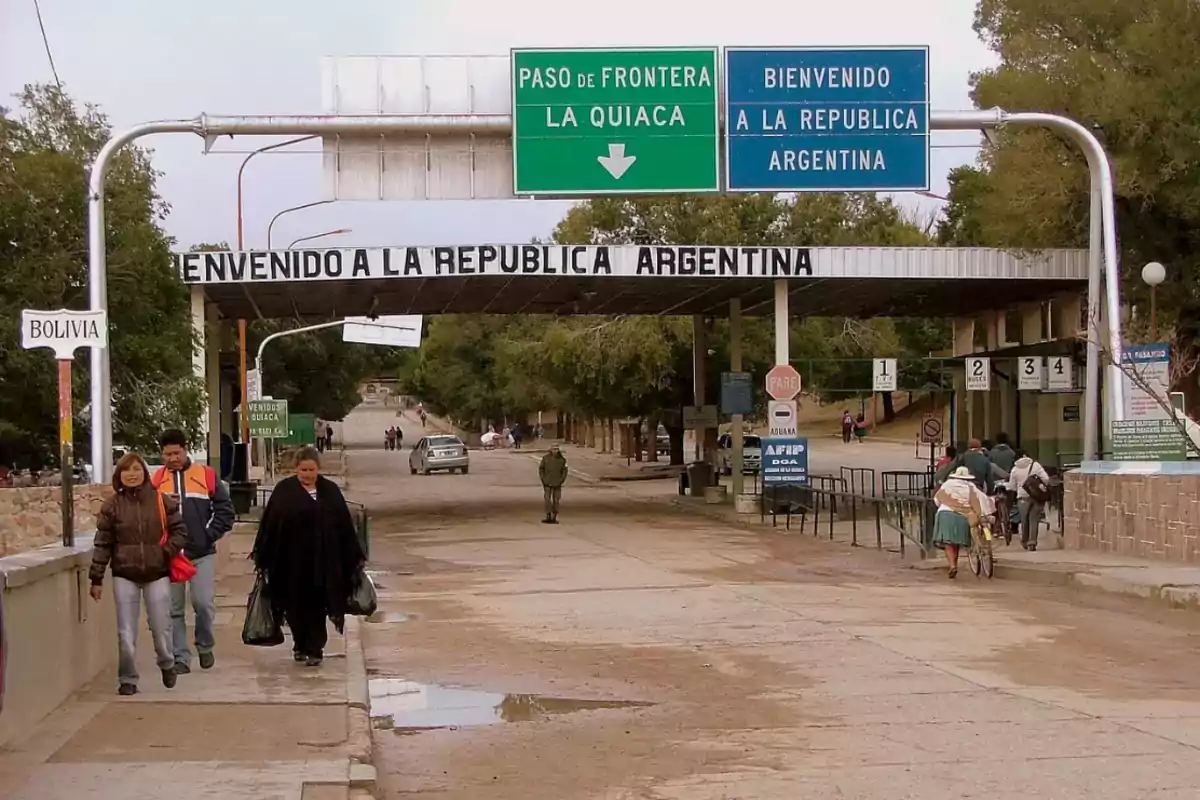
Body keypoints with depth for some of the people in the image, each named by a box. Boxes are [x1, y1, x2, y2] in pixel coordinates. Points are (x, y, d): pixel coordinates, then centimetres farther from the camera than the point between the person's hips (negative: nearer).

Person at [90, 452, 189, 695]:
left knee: (161, 628, 5)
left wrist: (166, 552, -12)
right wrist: (96, 578, -1)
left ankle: (167, 665, 33)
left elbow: (179, 531, 4)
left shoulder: (161, 501, -1)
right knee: (126, 633, 1)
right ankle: (127, 679, 14)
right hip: (124, 576, 0)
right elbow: (103, 544, 1)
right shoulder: (112, 505, 0)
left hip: (157, 574, 0)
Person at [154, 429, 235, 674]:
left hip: (201, 554, -1)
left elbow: (225, 510, 3)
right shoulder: (156, 481, 4)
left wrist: (209, 536, -4)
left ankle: (205, 646, 16)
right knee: (174, 609, 3)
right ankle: (181, 657, 11)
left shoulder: (206, 475, 2)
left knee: (204, 603, -8)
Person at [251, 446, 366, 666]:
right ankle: (301, 645, 23)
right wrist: (260, 555, -6)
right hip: (292, 560, -1)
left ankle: (314, 649, 6)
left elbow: (345, 524, 7)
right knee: (297, 605, 7)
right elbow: (269, 524, -3)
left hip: (322, 561, 1)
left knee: (316, 606, 0)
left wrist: (356, 555, 7)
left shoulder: (330, 491, 5)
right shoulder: (284, 490, -1)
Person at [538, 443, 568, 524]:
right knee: (547, 499, -8)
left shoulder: (562, 459, -3)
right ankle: (548, 516, -3)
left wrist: (561, 481, -5)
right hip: (547, 484, -1)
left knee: (556, 500, 4)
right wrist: (543, 480, -4)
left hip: (557, 484, 1)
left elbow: (564, 471, 4)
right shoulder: (545, 458, -4)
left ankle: (554, 517, 11)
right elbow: (541, 469, 2)